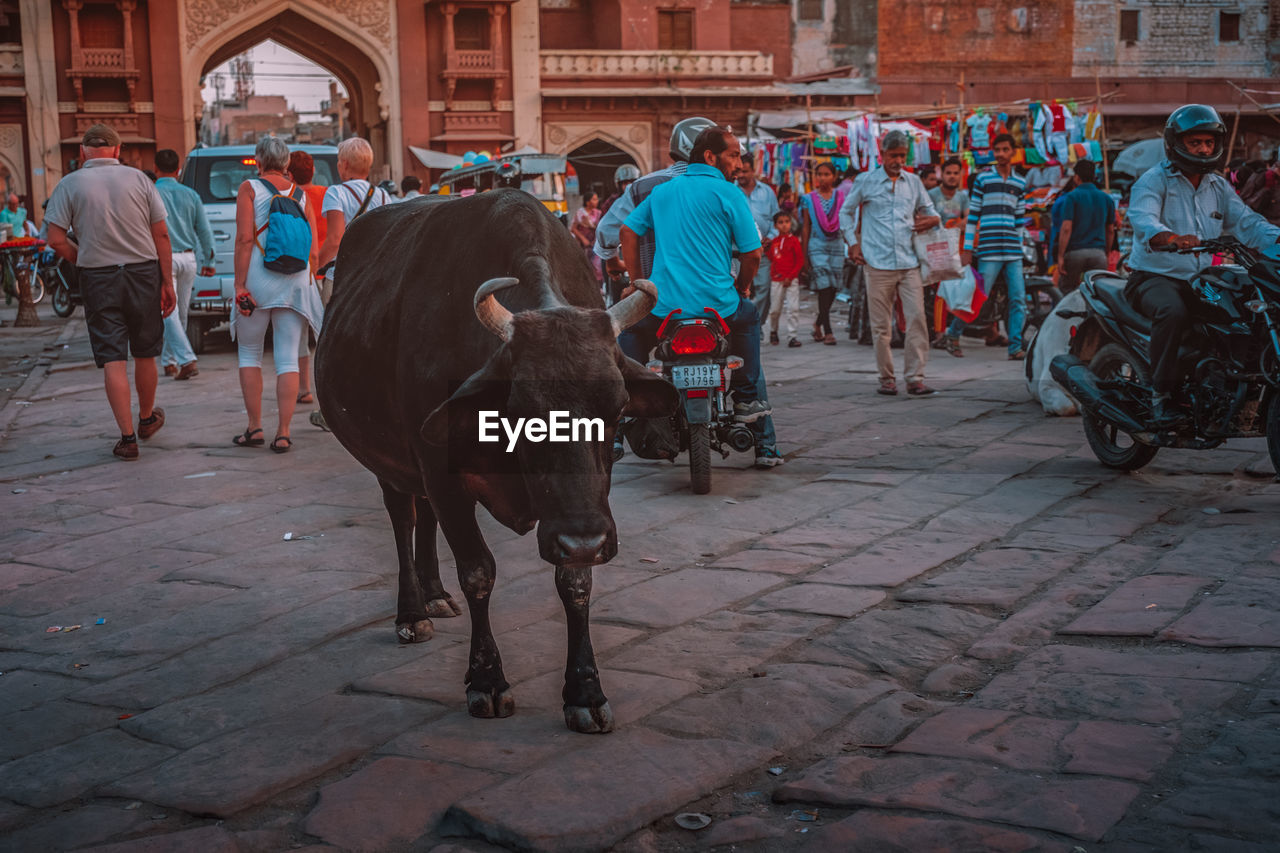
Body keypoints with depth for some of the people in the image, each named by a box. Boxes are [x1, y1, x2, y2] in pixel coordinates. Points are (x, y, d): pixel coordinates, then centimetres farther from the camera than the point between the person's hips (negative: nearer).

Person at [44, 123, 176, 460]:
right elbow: (161, 236, 0)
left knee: (113, 359, 0)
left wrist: (82, 261, 11)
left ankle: (127, 436, -5)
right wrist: (168, 283, 5)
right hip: (143, 272, 1)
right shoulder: (138, 179, 2)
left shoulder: (70, 185, -1)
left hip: (98, 278, -1)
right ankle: (147, 419, 34)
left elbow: (56, 239, -7)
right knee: (145, 353, 16)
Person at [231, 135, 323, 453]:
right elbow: (313, 247, 7)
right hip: (296, 281, 3)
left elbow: (244, 240, -10)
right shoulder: (300, 194, 10)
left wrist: (240, 285, -10)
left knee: (249, 353, 11)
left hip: (259, 277, -3)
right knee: (287, 358, 1)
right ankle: (283, 433, -3)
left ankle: (254, 427, 8)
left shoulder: (250, 188, -2)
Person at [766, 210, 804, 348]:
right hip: (776, 280, 3)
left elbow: (800, 261, -3)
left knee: (793, 308, -9)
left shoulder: (794, 240, -2)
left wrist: (790, 277, -9)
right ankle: (773, 332, 29)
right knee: (775, 309, 8)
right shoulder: (773, 242, 8)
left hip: (792, 280, -2)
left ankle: (792, 336, -7)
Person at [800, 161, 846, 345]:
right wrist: (804, 255, 2)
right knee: (824, 287, -10)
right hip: (817, 246, -2)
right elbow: (805, 228, 5)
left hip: (837, 245, 2)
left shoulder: (841, 197, 7)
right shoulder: (809, 199, 4)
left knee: (832, 288, 3)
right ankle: (827, 331, -9)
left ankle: (819, 323, 25)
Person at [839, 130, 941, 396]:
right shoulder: (866, 181, 5)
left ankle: (915, 378, -6)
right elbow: (846, 212, 15)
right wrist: (853, 242, 5)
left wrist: (934, 219, -1)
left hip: (909, 263, 2)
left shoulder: (914, 182, 13)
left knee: (917, 318, -9)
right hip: (878, 263, -2)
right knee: (881, 325, 3)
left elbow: (928, 210, 23)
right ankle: (886, 378, 13)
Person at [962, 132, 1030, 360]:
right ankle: (952, 333, 11)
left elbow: (1020, 218, 19)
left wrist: (1019, 246, 16)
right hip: (989, 251, -4)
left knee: (1018, 299, -2)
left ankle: (1015, 347, 1)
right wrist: (967, 249, -2)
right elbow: (973, 215, 2)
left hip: (1013, 251, 4)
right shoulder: (983, 179, 3)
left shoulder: (1020, 183, 14)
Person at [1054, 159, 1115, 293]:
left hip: (1074, 252, -3)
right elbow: (1110, 231, 15)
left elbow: (1066, 228, -11)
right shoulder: (1107, 199, 11)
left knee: (1067, 291, 6)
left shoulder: (1072, 197, -3)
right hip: (1098, 252, 3)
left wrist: (1060, 257, -10)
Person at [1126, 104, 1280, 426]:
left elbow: (1245, 222, 4)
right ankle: (1160, 395, -29)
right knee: (1172, 312, -37)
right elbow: (1143, 219, -26)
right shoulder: (1154, 181, -6)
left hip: (1200, 279, 7)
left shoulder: (1219, 187, 16)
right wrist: (1173, 238, -48)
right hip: (1155, 276, -7)